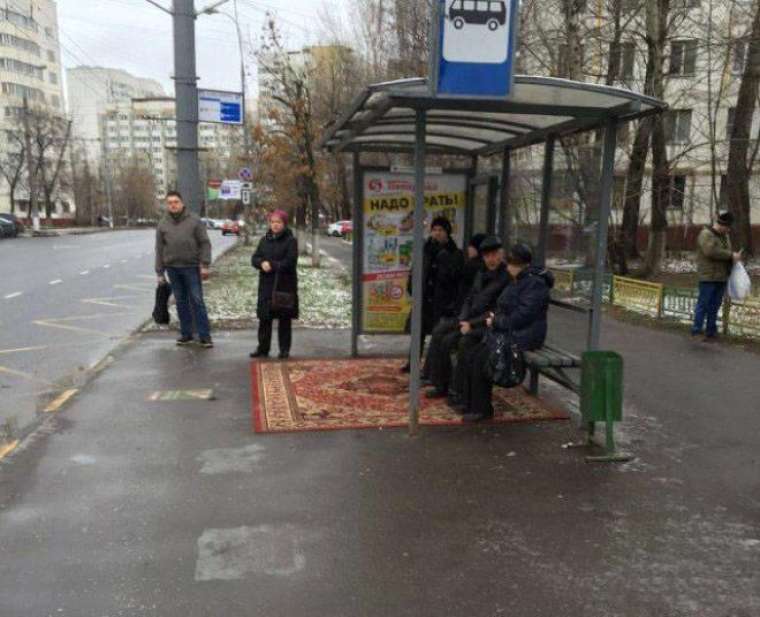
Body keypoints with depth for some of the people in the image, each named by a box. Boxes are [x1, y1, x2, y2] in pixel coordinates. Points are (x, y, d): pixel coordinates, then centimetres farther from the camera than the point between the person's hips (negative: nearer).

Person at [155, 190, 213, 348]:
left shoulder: (194, 221, -1)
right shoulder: (163, 224, 6)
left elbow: (204, 243, -3)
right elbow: (159, 249, 8)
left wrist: (205, 265, -10)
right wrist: (160, 272, 5)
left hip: (192, 267, -3)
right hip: (172, 268, 3)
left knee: (197, 301, -3)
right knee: (181, 302, 10)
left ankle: (204, 336, 1)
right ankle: (186, 334, 19)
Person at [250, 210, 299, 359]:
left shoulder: (291, 241, -4)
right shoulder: (265, 240, 13)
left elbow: (290, 262, -13)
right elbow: (254, 258, 7)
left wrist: (272, 265, -15)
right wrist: (262, 263, -15)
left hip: (285, 286, -5)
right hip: (266, 285, 5)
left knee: (284, 319, 3)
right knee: (264, 318, 8)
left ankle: (284, 350, 12)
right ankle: (263, 348, 18)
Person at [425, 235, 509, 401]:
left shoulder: (507, 277, -12)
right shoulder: (481, 273, 14)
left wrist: (472, 324, -19)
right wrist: (463, 320, -1)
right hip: (471, 319, 9)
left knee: (465, 340, -33)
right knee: (439, 332, -5)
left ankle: (460, 392, -18)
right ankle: (440, 386, 2)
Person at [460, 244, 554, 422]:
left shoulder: (534, 283, -14)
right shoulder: (517, 281, 17)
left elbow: (522, 315, -22)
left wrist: (497, 322, -13)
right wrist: (495, 317, 4)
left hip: (523, 337, -10)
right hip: (508, 332, 10)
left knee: (482, 360, -18)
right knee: (473, 357, -5)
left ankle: (482, 409, -7)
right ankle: (469, 403, 0)